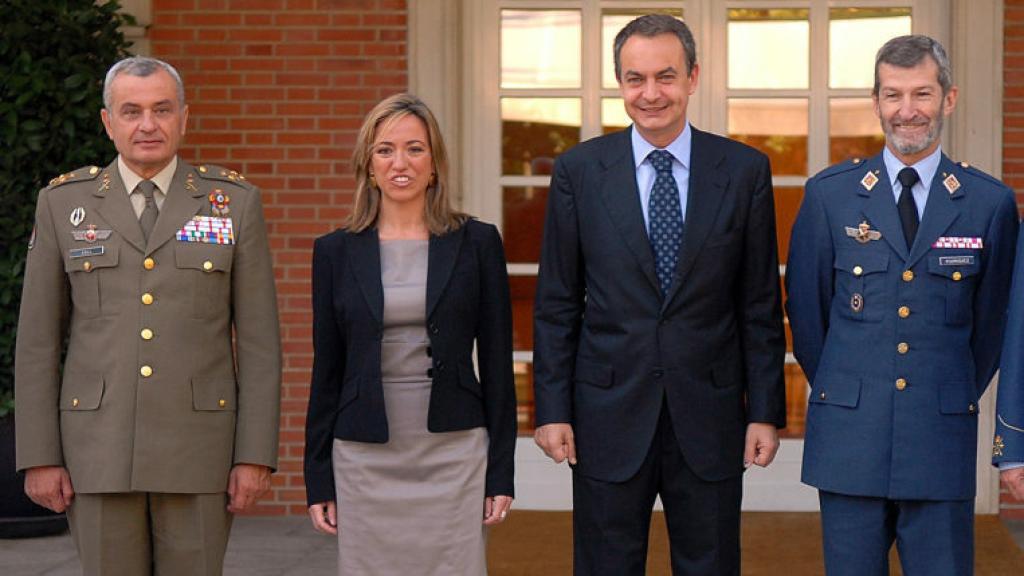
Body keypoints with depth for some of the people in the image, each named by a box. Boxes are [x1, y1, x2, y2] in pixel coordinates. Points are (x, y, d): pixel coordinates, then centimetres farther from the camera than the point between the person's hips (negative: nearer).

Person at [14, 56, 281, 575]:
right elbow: (38, 340, 5)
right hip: (99, 446, 1)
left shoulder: (234, 202, 3)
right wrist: (39, 456, 0)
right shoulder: (63, 203, 5)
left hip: (198, 446, 0)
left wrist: (256, 454, -4)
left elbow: (259, 338, 2)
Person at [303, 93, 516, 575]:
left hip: (453, 458, -1)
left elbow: (497, 363, 3)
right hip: (366, 460, 1)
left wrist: (501, 473, -1)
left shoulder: (477, 243, 2)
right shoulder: (336, 251, 5)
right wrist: (318, 480, 5)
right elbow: (326, 370, 7)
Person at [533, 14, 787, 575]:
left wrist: (766, 410, 0)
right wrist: (552, 409, -2)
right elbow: (556, 304, 2)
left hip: (709, 417, 0)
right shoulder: (578, 170, 0)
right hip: (609, 417, 0)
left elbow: (761, 305, 3)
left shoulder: (745, 171, 1)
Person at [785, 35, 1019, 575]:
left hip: (944, 440, 0)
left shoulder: (991, 202, 1)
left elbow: (991, 319, 10)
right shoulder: (829, 194, 1)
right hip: (849, 439, 0)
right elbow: (804, 307, 8)